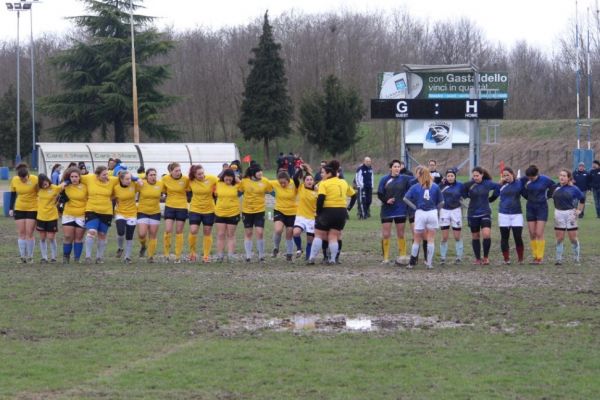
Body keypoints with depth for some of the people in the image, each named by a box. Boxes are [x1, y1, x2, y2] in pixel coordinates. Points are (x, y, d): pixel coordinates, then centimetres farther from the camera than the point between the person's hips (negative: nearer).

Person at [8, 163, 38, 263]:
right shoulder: (14, 180, -6)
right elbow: (13, 195, 7)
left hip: (32, 209, -3)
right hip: (19, 209, 3)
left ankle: (30, 257, 5)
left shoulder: (35, 180, -16)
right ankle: (23, 256, 5)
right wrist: (11, 208, 4)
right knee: (21, 233, 1)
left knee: (29, 233, -5)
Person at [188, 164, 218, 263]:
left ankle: (206, 256, 16)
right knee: (193, 231, -10)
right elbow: (188, 190, 11)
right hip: (195, 209, 0)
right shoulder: (191, 181, -8)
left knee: (207, 233, 7)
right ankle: (192, 253, 9)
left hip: (209, 210, 0)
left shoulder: (212, 179, -13)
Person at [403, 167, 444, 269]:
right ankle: (429, 263, 5)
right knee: (431, 240, 6)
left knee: (417, 240, 9)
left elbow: (406, 199, -4)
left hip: (420, 214, -1)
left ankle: (412, 262, 12)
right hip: (432, 213, 1)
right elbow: (441, 202, 5)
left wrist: (415, 207, 1)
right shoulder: (435, 187, 4)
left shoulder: (415, 187, 1)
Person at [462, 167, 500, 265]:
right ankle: (478, 259, 22)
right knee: (475, 237, 9)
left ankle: (486, 257, 0)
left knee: (486, 234, -17)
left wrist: (492, 198, 11)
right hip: (473, 214, 1)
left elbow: (498, 187, 11)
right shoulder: (470, 184, -7)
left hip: (485, 213, -1)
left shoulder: (488, 184, -4)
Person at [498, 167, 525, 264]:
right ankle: (506, 259, 13)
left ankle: (520, 259, 8)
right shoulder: (502, 184, 3)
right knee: (504, 238, 5)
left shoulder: (519, 183, 1)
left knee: (518, 237, -4)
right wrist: (501, 182, -3)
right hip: (504, 214, 1)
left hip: (516, 214, -1)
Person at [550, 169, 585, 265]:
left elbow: (582, 198, 6)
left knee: (573, 237, 2)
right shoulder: (555, 187, 0)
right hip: (558, 214, 2)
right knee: (559, 238, 3)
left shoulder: (573, 189, -5)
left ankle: (576, 259, 14)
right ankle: (559, 259, 10)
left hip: (570, 214, -2)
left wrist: (579, 210, 6)